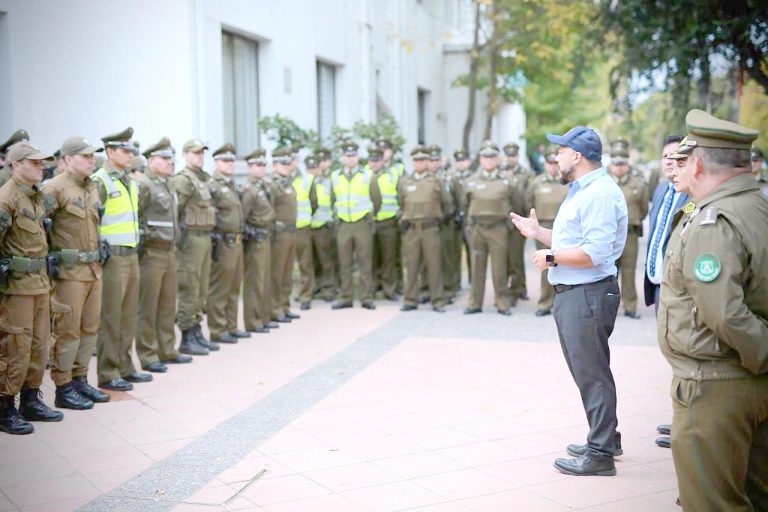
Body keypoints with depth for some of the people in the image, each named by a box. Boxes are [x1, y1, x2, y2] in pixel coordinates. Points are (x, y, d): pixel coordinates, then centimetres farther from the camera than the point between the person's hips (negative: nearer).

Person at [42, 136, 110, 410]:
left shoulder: (92, 187, 14)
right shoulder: (55, 188, -10)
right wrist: (49, 257, -13)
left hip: (94, 268, 8)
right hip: (69, 271, -8)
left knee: (90, 328, 12)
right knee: (67, 331, -2)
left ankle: (80, 379, 23)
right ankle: (63, 389, 6)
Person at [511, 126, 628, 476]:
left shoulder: (599, 194, -17)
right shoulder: (581, 191, 17)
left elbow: (595, 252, -25)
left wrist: (551, 257, -15)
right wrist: (538, 233, 15)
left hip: (588, 295, -11)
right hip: (572, 293, 11)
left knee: (591, 373, -3)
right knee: (588, 371, 19)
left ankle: (600, 453, 5)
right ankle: (604, 438, 31)